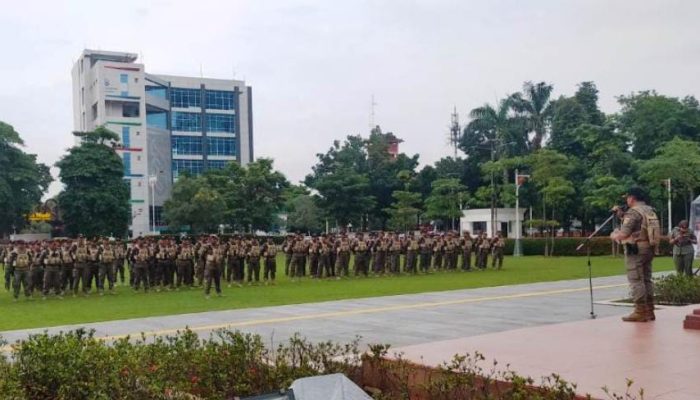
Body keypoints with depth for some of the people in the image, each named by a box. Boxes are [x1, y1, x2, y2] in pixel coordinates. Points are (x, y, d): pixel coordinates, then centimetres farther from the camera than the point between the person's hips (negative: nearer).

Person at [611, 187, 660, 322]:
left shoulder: (633, 212, -14)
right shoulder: (650, 211, 14)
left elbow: (623, 234, -20)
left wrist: (614, 235, 0)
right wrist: (621, 214, 24)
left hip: (635, 250, -9)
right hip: (649, 249, 9)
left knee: (636, 281, -5)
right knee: (646, 280, 13)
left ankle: (640, 312, -6)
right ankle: (649, 311, 16)